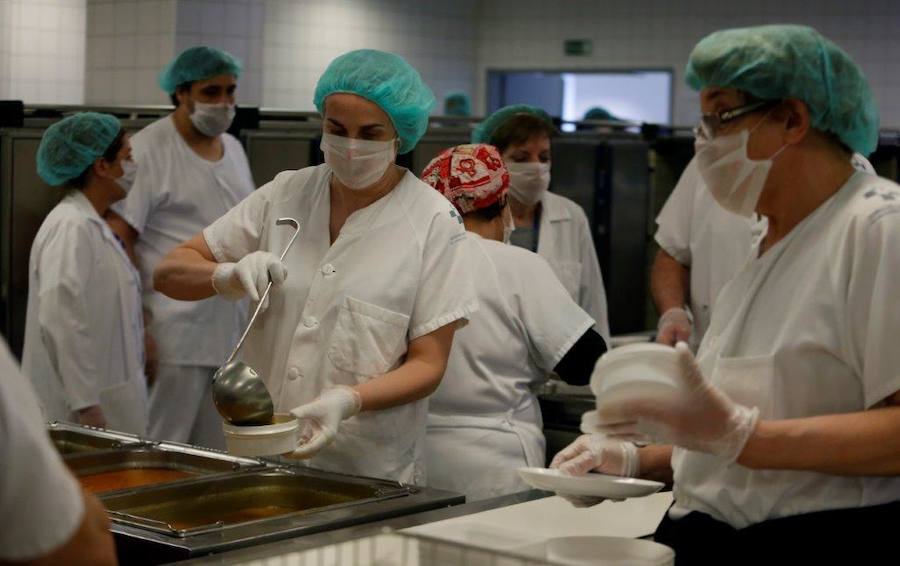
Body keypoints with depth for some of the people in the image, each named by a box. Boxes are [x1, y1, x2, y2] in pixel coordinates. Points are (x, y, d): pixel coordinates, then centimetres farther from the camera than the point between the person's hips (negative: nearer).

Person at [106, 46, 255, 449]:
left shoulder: (233, 147, 14)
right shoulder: (149, 150, -9)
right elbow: (118, 238, -14)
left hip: (233, 330, 7)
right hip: (176, 331, -7)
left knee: (218, 458, 12)